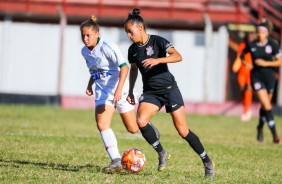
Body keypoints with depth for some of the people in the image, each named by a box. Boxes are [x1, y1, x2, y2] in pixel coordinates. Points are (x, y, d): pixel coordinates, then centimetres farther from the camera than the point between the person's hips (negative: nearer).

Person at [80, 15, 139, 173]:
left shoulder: (107, 47, -19)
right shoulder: (85, 51, 5)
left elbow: (124, 67, -27)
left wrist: (119, 89, -36)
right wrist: (90, 84, 5)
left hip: (119, 89, -6)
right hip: (102, 91, 6)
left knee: (133, 128, 2)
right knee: (102, 125, -17)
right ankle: (116, 161, -16)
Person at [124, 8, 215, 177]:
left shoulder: (157, 41, -13)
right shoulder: (133, 50, 4)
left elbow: (178, 56, -27)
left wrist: (158, 60, -40)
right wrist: (131, 91, 20)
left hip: (169, 89, -5)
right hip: (150, 92, 5)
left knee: (183, 131, -7)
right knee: (141, 121, -23)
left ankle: (207, 162, 10)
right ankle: (162, 154, -4)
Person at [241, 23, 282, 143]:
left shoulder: (272, 45, -4)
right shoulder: (251, 45, -2)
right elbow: (242, 55, 16)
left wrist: (266, 63, -16)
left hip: (269, 77, 1)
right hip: (256, 76, -1)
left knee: (265, 105, 12)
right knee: (266, 105, -14)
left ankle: (260, 127, 39)